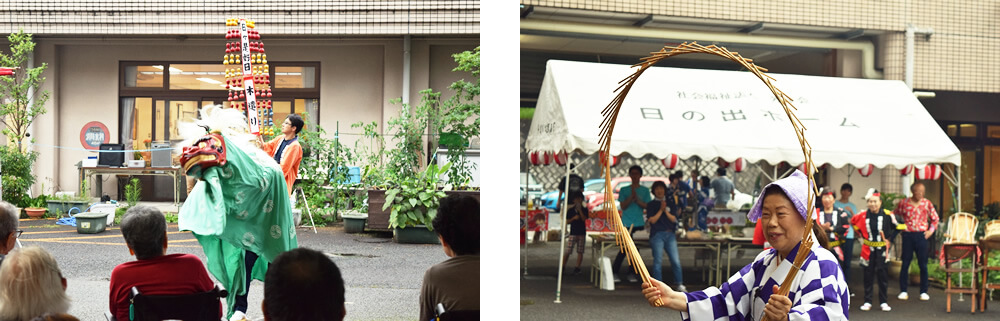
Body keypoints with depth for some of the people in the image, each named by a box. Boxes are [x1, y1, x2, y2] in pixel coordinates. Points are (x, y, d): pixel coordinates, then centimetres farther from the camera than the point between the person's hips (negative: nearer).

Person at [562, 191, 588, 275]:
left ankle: (577, 268, 7)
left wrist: (579, 210, -15)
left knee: (580, 251, 1)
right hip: (572, 233, -1)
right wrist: (574, 218, -14)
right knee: (568, 251, -5)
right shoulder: (570, 210, 4)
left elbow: (584, 219, -9)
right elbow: (567, 221, 2)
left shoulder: (584, 209, 5)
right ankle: (562, 267, 0)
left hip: (582, 233, 1)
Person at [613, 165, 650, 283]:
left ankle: (631, 273, 10)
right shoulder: (624, 190, 6)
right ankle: (614, 272, 0)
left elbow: (647, 206, 0)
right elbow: (623, 206, -2)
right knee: (624, 249, -8)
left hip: (639, 224, 2)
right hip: (626, 224, -2)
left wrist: (636, 199, -13)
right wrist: (631, 196, -15)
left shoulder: (645, 190, 9)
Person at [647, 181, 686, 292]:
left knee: (675, 260, -4)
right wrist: (661, 210, -9)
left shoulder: (670, 202, 12)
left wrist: (666, 211, -9)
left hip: (670, 234, 2)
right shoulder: (650, 204, 6)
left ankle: (680, 284, 6)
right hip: (657, 235, -2)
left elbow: (674, 219, 5)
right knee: (658, 261, -4)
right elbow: (652, 220, -5)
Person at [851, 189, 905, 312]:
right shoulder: (863, 215, -6)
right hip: (868, 248, 2)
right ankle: (867, 302, 13)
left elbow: (899, 226, 1)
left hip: (882, 248, -2)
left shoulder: (887, 215, -10)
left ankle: (884, 302, 9)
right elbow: (853, 222, 12)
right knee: (868, 274, 7)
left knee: (882, 273, 1)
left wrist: (890, 237, 0)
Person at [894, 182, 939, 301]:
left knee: (923, 265, 2)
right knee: (905, 263, 0)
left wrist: (931, 230, 2)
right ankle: (903, 291, 8)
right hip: (908, 235, 0)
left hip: (921, 235, 0)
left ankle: (923, 292, 10)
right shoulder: (904, 203, 1)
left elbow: (935, 218, 13)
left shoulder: (927, 203, 3)